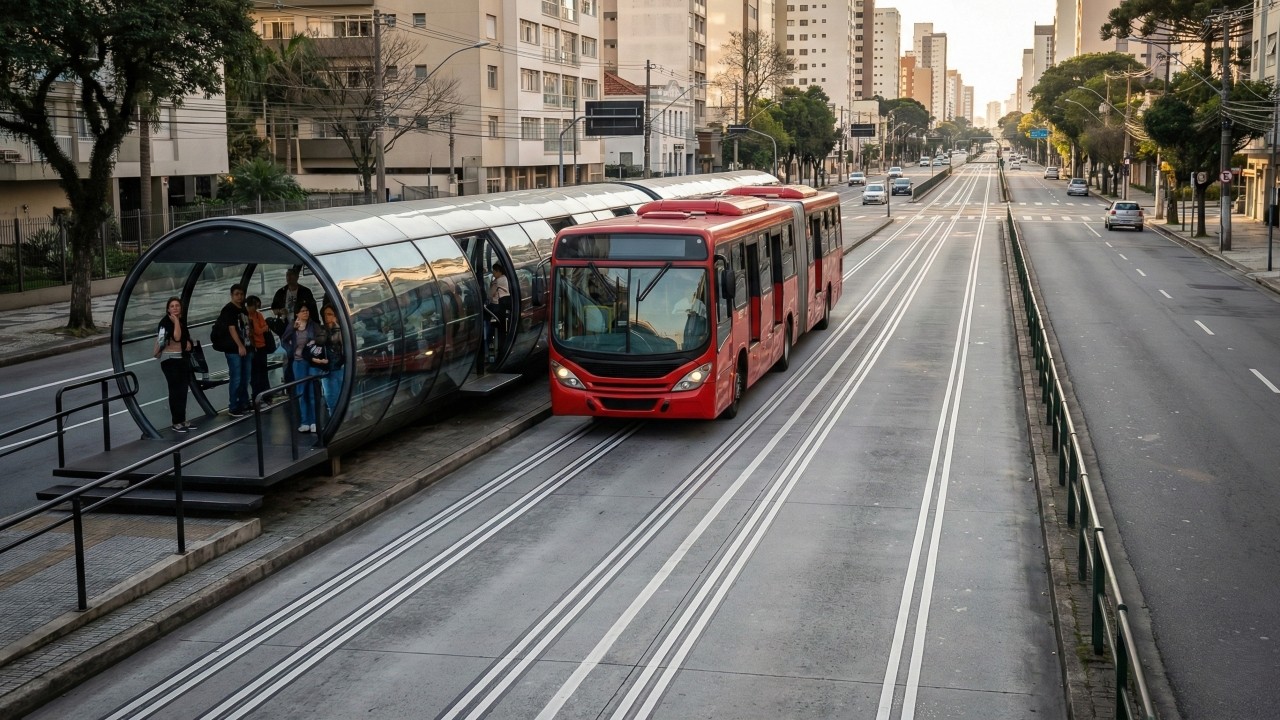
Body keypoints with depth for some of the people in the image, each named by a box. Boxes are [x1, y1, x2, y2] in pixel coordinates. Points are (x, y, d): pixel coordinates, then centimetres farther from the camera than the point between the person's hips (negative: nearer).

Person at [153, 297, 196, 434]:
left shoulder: (183, 320, 10)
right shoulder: (165, 322, -13)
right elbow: (177, 337, -26)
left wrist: (189, 342, 5)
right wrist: (176, 321, -20)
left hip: (183, 359, 7)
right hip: (170, 359, -7)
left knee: (183, 390, 10)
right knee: (175, 390, -7)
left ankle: (183, 420, 18)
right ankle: (176, 423, -3)